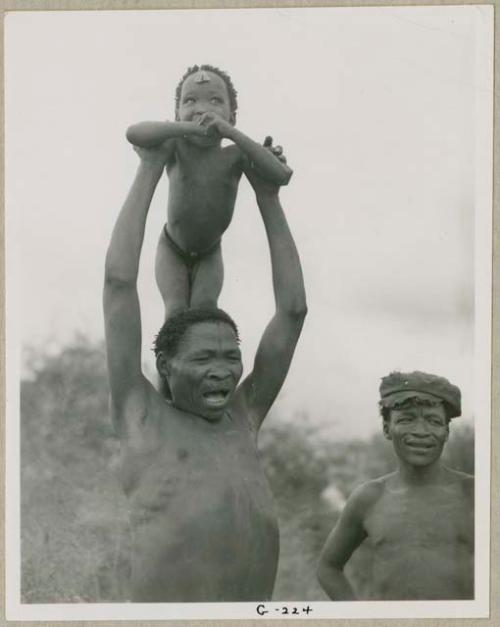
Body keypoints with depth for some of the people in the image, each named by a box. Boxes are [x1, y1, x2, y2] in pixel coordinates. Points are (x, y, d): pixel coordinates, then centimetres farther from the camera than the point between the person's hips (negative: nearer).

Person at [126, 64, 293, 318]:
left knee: (204, 304, -18)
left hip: (209, 253, 1)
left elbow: (281, 176, -37)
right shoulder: (177, 148, -24)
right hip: (172, 250, -1)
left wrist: (232, 133, -43)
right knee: (177, 309, -17)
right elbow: (134, 133, -40)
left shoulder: (234, 155, -23)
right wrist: (187, 128, -52)